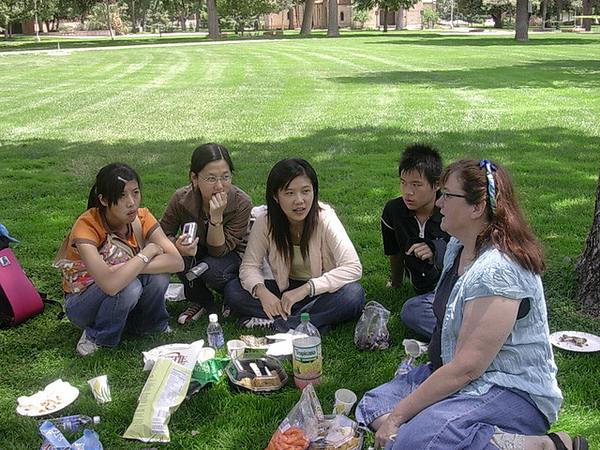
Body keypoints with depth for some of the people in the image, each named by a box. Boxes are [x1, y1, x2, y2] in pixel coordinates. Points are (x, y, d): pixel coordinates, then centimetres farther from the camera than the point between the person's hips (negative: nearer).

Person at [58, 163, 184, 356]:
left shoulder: (141, 217, -14)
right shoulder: (86, 227, -29)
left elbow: (177, 262, -25)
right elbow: (111, 284, -43)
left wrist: (127, 268, -33)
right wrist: (147, 252, -30)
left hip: (122, 298, 4)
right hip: (82, 303, -4)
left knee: (158, 273, -25)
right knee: (128, 287, -35)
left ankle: (149, 324, 2)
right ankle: (95, 336, -7)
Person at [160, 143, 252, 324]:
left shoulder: (241, 203, -29)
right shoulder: (181, 199, -25)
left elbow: (218, 250, -27)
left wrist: (217, 216, -43)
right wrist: (177, 246, -37)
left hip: (231, 254, -2)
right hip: (196, 252, 2)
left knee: (213, 269, -34)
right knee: (180, 257, -31)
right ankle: (199, 301, -2)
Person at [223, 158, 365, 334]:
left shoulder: (325, 218, -19)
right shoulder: (266, 222, -12)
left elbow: (353, 268, -27)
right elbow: (249, 266, -9)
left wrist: (306, 288, -36)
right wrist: (261, 291, -32)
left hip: (320, 291, -2)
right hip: (285, 290, 3)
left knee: (354, 294, -33)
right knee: (233, 290, -19)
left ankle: (271, 321, -28)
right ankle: (315, 321, -23)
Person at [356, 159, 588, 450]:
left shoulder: (496, 270, -25)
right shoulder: (458, 246, 6)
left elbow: (466, 368, -26)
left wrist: (397, 415, -19)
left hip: (514, 392, -10)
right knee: (372, 407, 0)